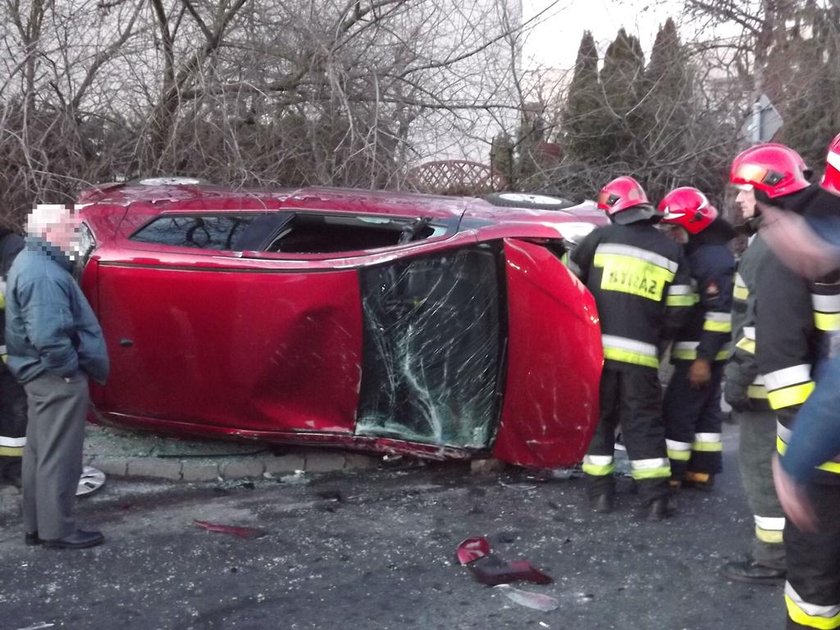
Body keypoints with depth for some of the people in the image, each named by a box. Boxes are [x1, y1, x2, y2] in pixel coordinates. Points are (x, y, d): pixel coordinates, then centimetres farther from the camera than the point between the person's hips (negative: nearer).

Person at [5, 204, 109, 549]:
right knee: (58, 455, -1)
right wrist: (70, 368, -16)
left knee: (41, 452, 16)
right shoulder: (43, 274, -22)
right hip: (56, 377, -11)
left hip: (44, 374, 11)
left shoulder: (33, 262, 13)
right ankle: (57, 529, 8)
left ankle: (38, 526, 25)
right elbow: (48, 336, -29)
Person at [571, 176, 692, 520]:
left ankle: (600, 492, 14)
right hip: (641, 354, 1)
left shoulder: (601, 237, 1)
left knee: (598, 417, 11)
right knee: (644, 422, 9)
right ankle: (656, 498, 7)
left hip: (597, 348, -1)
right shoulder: (670, 250, 9)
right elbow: (678, 310, 7)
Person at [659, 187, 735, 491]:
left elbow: (720, 313, -23)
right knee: (705, 409, 14)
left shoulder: (714, 258, -19)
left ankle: (671, 474, -1)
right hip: (701, 351, 10)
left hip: (699, 353, -10)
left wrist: (704, 358, -24)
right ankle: (702, 470, 22)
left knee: (678, 411, -6)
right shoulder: (697, 254, 13)